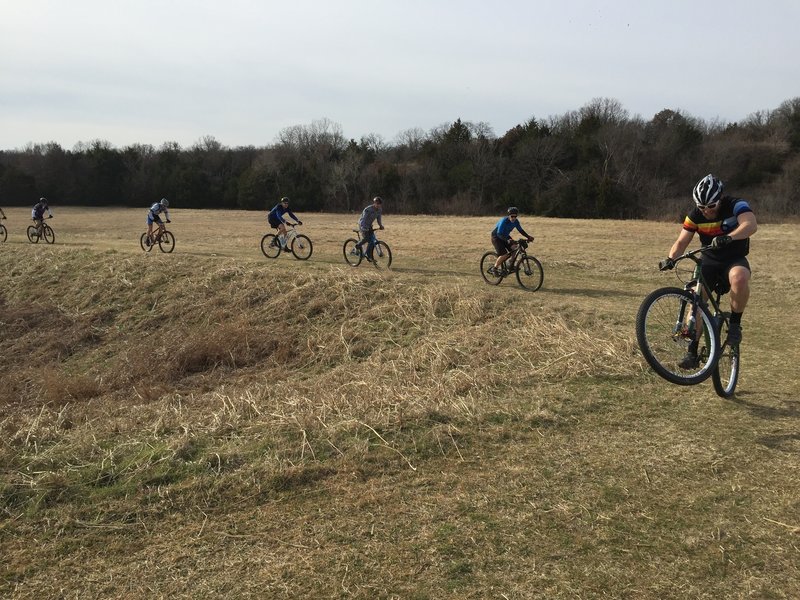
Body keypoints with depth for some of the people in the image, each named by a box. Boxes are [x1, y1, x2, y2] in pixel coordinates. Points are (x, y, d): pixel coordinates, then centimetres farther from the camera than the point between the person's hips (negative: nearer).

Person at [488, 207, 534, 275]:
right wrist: (508, 240, -49)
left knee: (514, 250, -11)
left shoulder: (516, 221, -11)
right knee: (504, 255, -19)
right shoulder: (504, 221, -31)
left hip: (505, 236, 7)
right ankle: (493, 268, -2)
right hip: (496, 237, -7)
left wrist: (528, 237, -10)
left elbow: (520, 230, 3)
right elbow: (499, 234, -34)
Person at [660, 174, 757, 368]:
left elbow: (750, 225, -36)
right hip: (709, 261, 3)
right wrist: (670, 258, -29)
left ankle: (735, 323, -14)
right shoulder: (695, 215, -7)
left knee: (740, 279, -38)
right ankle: (692, 353, -4)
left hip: (735, 259, -3)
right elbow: (681, 242, -8)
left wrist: (728, 238, -55)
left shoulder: (736, 205, -17)